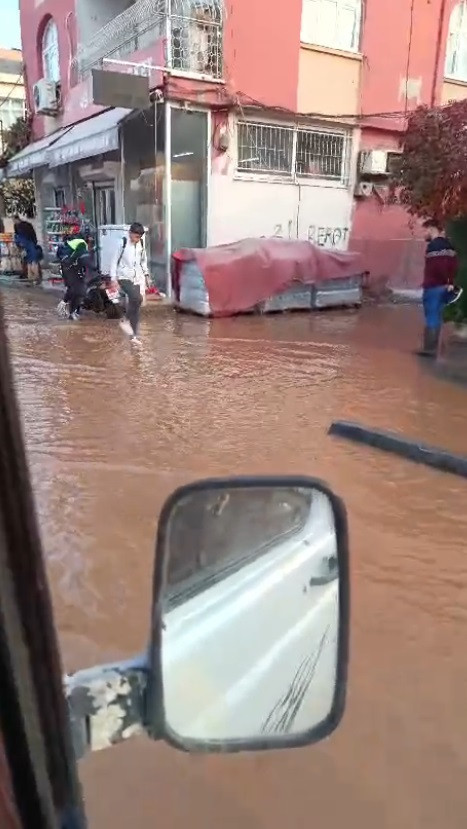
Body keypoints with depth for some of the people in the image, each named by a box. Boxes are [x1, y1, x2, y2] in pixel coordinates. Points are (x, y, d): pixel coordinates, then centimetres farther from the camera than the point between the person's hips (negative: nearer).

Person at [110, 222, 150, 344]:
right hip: (124, 277, -5)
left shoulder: (141, 244, 6)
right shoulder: (123, 243, -8)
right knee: (137, 298, -29)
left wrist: (146, 274, 17)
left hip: (138, 278, 5)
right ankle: (125, 320, -6)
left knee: (137, 307, 2)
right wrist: (113, 278, -10)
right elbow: (115, 261, -5)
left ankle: (133, 335, 11)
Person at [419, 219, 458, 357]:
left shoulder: (433, 245, -14)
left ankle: (429, 348, 1)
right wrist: (450, 281, 7)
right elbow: (453, 264, 11)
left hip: (433, 287, -9)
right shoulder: (447, 245, 14)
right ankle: (433, 347, 20)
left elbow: (436, 267, -23)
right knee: (437, 318, 13)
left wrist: (445, 280, -11)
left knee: (431, 318, -3)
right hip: (443, 286, 9)